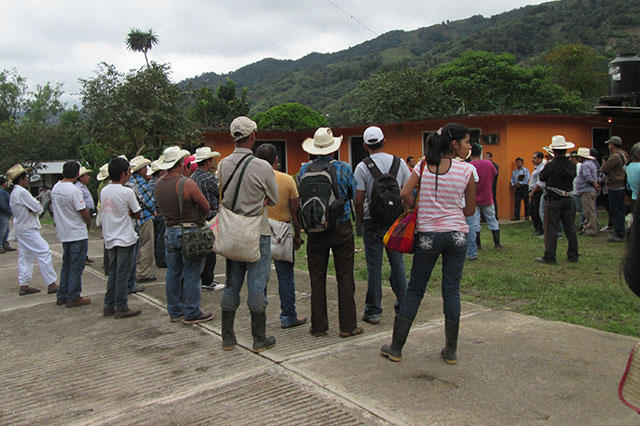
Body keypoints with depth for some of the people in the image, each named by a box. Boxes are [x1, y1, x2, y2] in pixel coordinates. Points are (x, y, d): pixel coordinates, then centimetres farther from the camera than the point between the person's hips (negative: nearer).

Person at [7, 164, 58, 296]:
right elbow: (38, 208, -18)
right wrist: (39, 207, 2)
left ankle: (24, 286, 16)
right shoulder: (22, 192, -18)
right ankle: (51, 284, -8)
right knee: (44, 253, -8)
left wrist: (34, 207, -3)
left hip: (20, 229, 10)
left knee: (25, 256, 12)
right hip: (28, 229, -10)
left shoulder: (14, 193, 15)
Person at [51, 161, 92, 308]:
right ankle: (73, 298, 5)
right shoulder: (74, 190, -19)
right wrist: (88, 225, 3)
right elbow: (84, 212, -16)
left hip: (63, 233, 8)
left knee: (66, 264, 17)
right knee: (76, 267, 0)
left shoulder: (55, 188, 6)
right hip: (78, 234, -8)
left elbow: (56, 208, 12)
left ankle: (62, 296, 22)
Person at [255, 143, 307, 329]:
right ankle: (288, 316, 15)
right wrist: (297, 235, 8)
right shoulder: (287, 180, -4)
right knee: (285, 276, 8)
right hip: (282, 233, -1)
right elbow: (295, 212, -2)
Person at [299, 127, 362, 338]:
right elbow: (356, 196, 3)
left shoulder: (304, 170, 0)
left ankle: (318, 326, 15)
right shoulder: (343, 168, -7)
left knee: (317, 279, 9)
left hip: (315, 232, 2)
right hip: (341, 229, -2)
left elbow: (298, 200, 6)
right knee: (345, 278, 5)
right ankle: (348, 326, 9)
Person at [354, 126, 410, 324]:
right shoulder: (399, 163, 3)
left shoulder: (362, 167, -7)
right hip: (396, 221, 3)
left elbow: (358, 201, -9)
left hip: (373, 221, -3)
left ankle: (373, 311, 9)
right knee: (398, 264, 12)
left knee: (374, 267, 2)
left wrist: (361, 220, 6)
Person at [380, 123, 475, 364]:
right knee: (451, 292, 8)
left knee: (415, 291, 8)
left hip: (427, 235, 1)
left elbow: (405, 194, -8)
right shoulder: (467, 170, -3)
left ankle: (396, 348, 13)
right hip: (456, 234, -1)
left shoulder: (424, 165, 0)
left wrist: (420, 211, 8)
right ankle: (451, 351, 16)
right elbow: (471, 210, 3)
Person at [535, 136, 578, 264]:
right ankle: (573, 255, 18)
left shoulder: (550, 165, -14)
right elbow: (573, 176, 13)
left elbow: (542, 177, -1)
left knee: (552, 228, -2)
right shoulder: (572, 165, 0)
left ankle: (549, 257, -2)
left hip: (554, 200, -4)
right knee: (570, 228, 11)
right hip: (568, 199, 5)